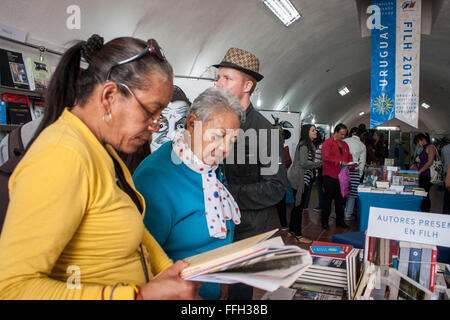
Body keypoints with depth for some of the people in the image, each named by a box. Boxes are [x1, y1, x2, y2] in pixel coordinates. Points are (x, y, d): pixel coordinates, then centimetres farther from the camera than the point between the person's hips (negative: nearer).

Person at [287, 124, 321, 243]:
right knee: (299, 206, -5)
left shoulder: (309, 145, 16)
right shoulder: (304, 145, -16)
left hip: (303, 179, 10)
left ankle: (292, 230, 25)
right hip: (300, 179, -10)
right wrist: (320, 163, -14)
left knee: (298, 205, 15)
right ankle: (298, 235, 1)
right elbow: (304, 163, -22)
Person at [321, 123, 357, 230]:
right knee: (328, 199, 1)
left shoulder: (344, 144, 17)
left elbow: (349, 156, 22)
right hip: (330, 176, -6)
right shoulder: (328, 142, -7)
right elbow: (326, 157, -20)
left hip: (341, 176, 7)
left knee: (340, 199, 12)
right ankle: (325, 221, 11)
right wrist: (340, 162, -24)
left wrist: (350, 164, 0)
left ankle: (340, 220, 22)